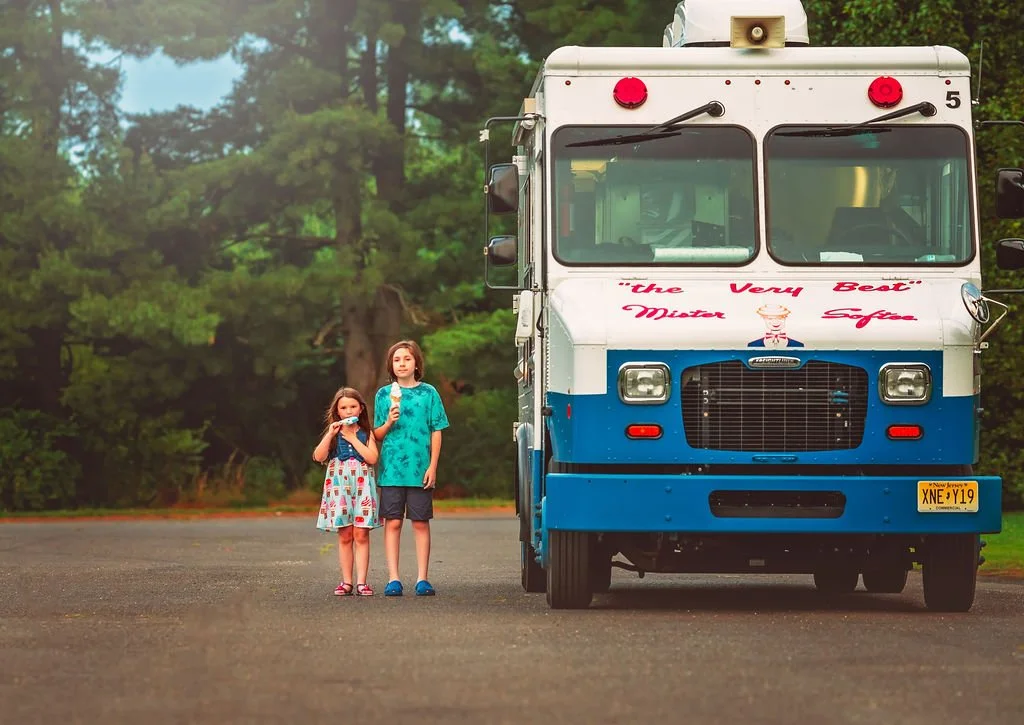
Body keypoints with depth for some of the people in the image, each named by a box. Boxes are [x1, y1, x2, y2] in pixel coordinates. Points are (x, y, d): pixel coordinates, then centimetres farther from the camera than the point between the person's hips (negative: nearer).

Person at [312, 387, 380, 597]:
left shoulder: (366, 433, 8)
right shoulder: (333, 433, 11)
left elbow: (372, 458, -8)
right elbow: (319, 457, -2)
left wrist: (353, 438, -7)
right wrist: (331, 434, -10)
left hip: (362, 485, -1)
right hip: (339, 485, 1)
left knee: (361, 534, -6)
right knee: (344, 536, 0)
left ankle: (361, 581, -6)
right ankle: (346, 581, 4)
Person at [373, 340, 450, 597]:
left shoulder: (428, 393, 5)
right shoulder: (384, 394, 9)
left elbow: (436, 431, 4)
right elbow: (376, 435, 11)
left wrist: (432, 467, -4)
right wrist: (389, 423, -10)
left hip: (420, 470, -1)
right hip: (391, 468, 1)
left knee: (420, 523, 1)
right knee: (393, 522, -2)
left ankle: (422, 579, 4)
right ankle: (393, 579, 0)